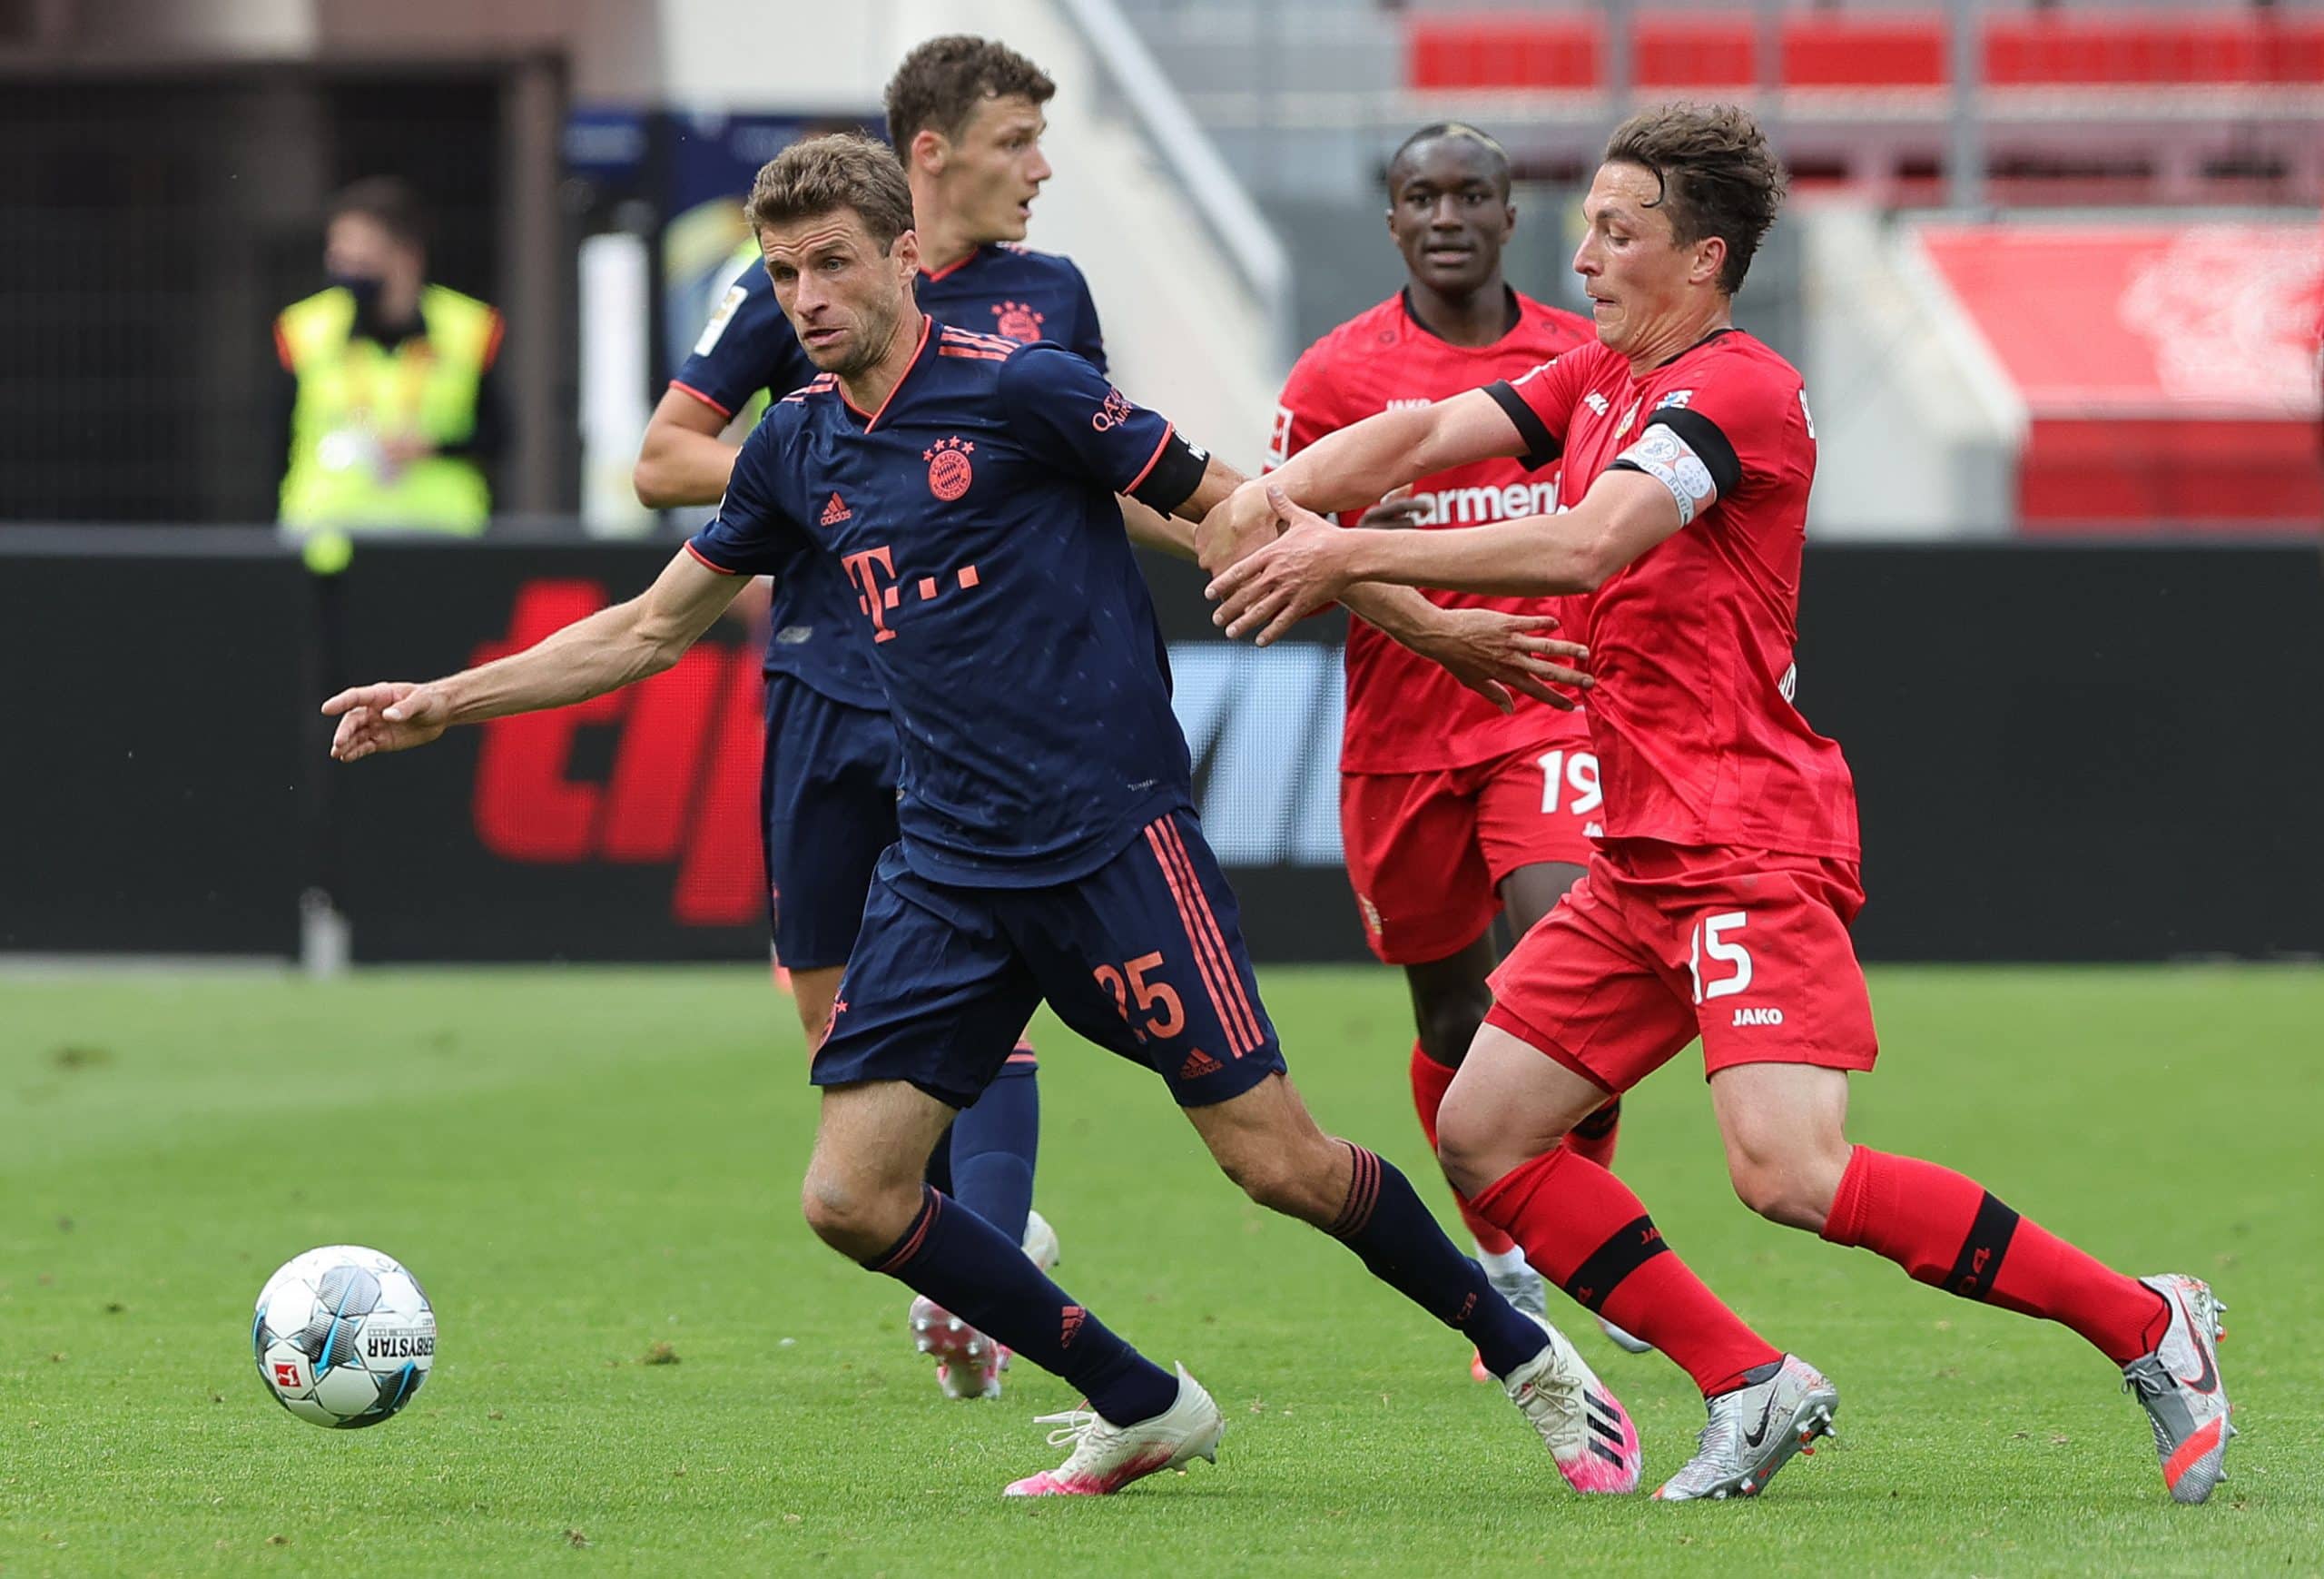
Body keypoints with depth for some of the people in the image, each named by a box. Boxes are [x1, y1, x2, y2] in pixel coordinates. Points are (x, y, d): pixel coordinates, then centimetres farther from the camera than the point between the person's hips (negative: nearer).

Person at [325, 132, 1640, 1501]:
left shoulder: (1019, 389, -9)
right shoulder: (800, 449, 10)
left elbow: (1232, 512, -3)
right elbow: (652, 629, 21)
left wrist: (1430, 624, -3)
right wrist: (444, 703, 17)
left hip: (1116, 833, -6)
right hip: (950, 864, 6)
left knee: (1279, 1162, -8)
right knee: (854, 1197, -4)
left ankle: (1526, 1355, 15)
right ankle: (1142, 1411, 12)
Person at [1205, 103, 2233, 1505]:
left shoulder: (1737, 390, -13)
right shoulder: (1603, 380, 16)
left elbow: (1581, 548, -25)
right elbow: (1428, 433, 8)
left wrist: (1347, 553, -25)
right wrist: (1274, 497, -12)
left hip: (1753, 849, -10)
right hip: (1643, 857, 10)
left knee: (1793, 1174, -22)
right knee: (1484, 1130, 4)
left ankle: (2149, 1327, -10)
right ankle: (1752, 1388, 8)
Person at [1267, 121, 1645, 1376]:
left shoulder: (1584, 358, 4)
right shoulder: (1336, 374, -2)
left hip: (1551, 704, 0)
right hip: (1402, 736, 0)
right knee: (1451, 1016, 9)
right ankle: (1499, 1261, 29)